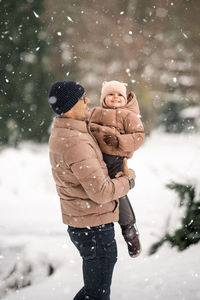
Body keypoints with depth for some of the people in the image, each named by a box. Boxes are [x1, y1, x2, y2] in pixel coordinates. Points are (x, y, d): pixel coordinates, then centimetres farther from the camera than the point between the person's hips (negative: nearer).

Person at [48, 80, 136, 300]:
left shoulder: (60, 133, 6)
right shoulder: (76, 144, -26)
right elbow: (101, 192, -26)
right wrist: (128, 180, -9)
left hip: (79, 224, 10)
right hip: (95, 227, -10)